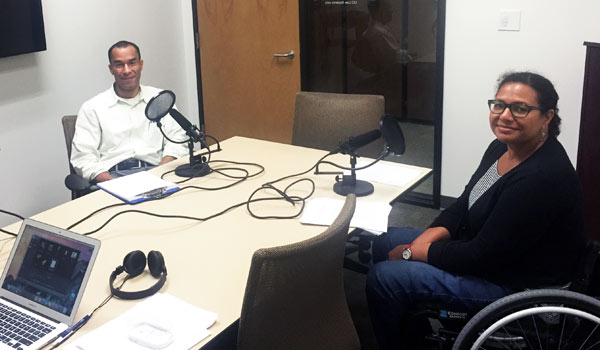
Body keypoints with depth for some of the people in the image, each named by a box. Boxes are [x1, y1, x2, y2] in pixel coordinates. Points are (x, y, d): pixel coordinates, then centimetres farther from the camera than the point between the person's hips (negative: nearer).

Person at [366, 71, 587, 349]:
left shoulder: (542, 179, -31)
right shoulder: (501, 148, -1)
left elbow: (481, 256, -27)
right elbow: (464, 206, 9)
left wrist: (411, 252, -16)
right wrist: (426, 238, -8)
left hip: (513, 283, -10)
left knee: (383, 277, -14)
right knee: (384, 242, 13)